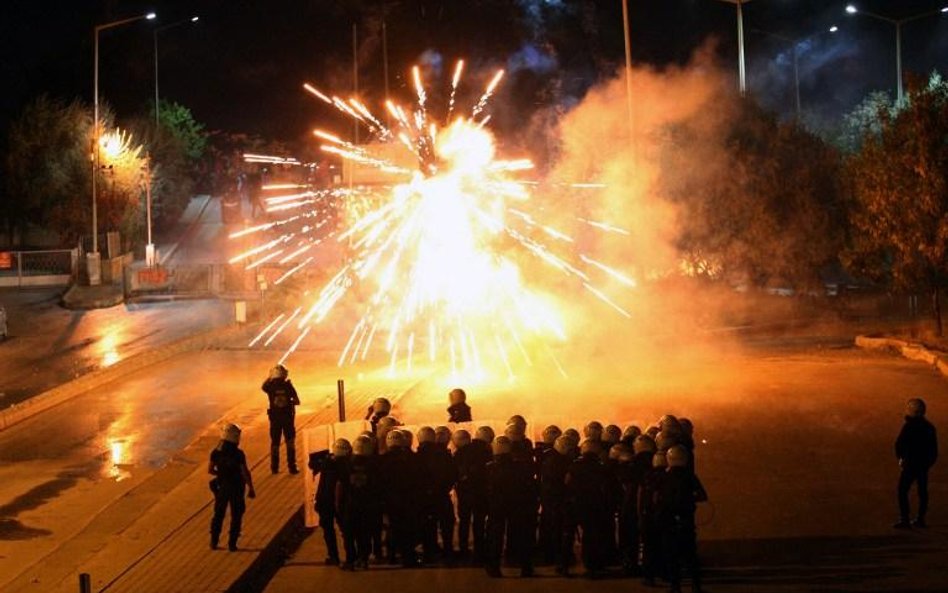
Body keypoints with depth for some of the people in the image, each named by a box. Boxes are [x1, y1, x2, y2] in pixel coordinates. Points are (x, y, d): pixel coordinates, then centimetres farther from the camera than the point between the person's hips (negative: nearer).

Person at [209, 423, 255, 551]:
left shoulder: (216, 452, -6)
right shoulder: (238, 454, -19)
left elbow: (210, 470, -1)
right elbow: (245, 472, -18)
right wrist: (251, 488, -8)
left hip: (222, 487, 3)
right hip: (236, 488, -3)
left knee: (218, 514, 18)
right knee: (236, 516, 10)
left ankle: (214, 541, 20)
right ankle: (232, 543, 9)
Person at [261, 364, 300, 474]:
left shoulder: (271, 386, -9)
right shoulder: (288, 386, -11)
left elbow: (263, 387, 17)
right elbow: (297, 401, -8)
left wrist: (270, 377, 25)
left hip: (275, 417, 1)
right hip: (288, 417, -1)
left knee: (275, 442, 13)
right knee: (290, 442, 9)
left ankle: (275, 467, 17)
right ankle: (292, 466, 6)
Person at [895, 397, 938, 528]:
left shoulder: (909, 426, -16)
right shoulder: (929, 427, 6)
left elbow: (899, 444, -14)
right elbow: (934, 448, 11)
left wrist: (900, 457, 3)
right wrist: (930, 461, 19)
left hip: (911, 464, -7)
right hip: (925, 464, 7)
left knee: (902, 491, -3)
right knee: (922, 491, 15)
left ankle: (904, 520, -9)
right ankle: (921, 519, 19)